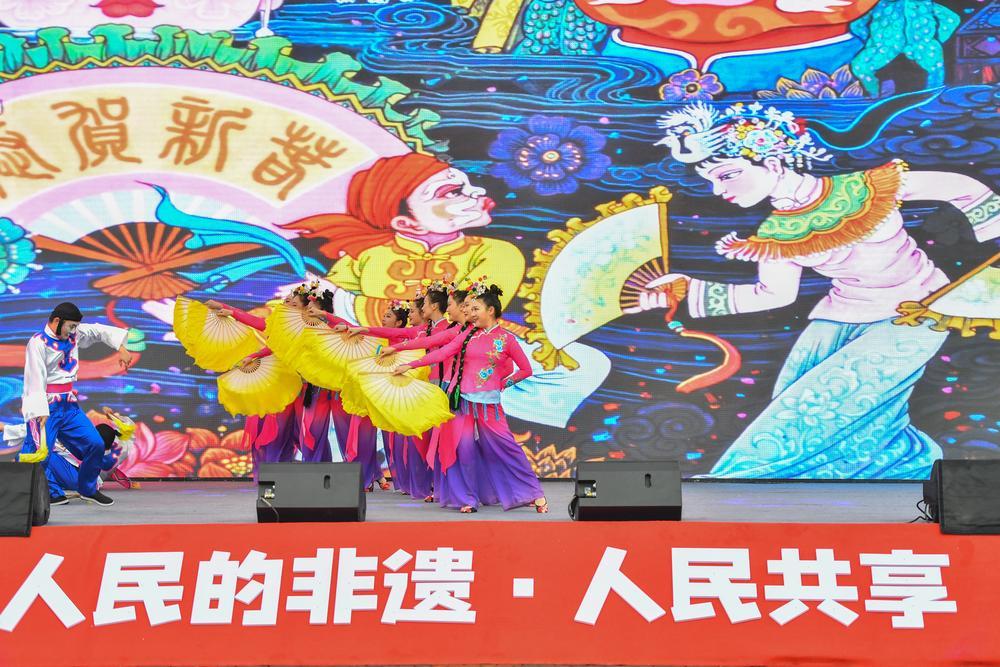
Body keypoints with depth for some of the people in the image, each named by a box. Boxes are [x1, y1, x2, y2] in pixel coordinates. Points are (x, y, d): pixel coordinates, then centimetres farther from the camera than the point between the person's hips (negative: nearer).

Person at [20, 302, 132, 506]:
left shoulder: (74, 335, 9)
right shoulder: (38, 343, -13)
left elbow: (100, 331, 20)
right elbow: (35, 379, -19)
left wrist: (121, 348, 6)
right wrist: (40, 411, -27)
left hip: (69, 405, 8)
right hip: (45, 406, -8)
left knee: (95, 444, 9)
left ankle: (88, 489, 26)